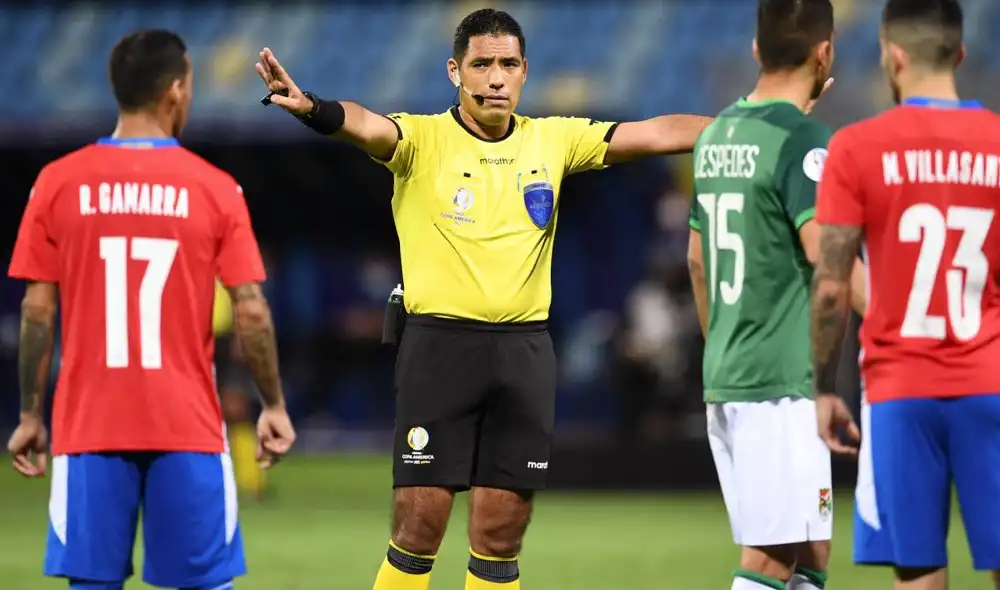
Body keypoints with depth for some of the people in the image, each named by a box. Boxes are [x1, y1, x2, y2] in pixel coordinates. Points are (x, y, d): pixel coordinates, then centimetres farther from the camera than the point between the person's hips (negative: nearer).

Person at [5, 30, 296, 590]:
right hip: (188, 427, -1)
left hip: (89, 425, 1)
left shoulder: (59, 183, 0)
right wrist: (275, 405, 7)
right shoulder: (214, 188, -2)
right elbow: (252, 311, -4)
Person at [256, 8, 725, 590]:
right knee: (420, 526, -5)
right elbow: (366, 126, -25)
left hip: (525, 351, 3)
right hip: (440, 343, -3)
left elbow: (658, 133, 6)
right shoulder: (423, 139, -5)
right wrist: (311, 107, -46)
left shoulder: (552, 140, 7)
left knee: (500, 537, 6)